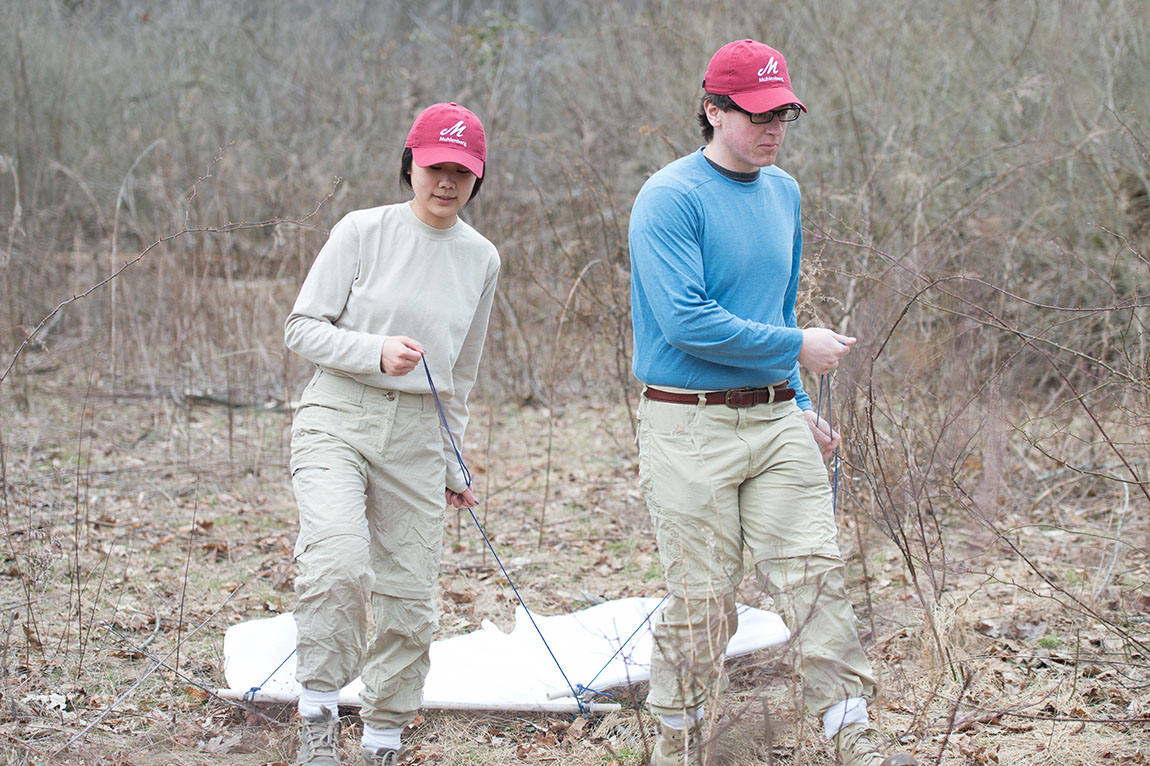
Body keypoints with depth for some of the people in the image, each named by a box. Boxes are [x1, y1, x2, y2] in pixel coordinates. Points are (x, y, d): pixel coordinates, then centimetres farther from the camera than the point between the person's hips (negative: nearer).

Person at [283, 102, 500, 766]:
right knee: (340, 564, -27)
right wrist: (376, 352, -18)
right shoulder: (364, 231, -3)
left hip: (418, 437, 4)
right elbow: (302, 327, -3)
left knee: (410, 604, 3)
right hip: (338, 418, -4)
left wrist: (452, 465, 21)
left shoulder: (481, 258, 8)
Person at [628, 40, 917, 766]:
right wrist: (797, 348, -13)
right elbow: (686, 321, -20)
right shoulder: (671, 199, -11)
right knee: (701, 596, -1)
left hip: (776, 419, 6)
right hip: (690, 427, -6)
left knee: (817, 573, -3)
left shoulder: (783, 194, 14)